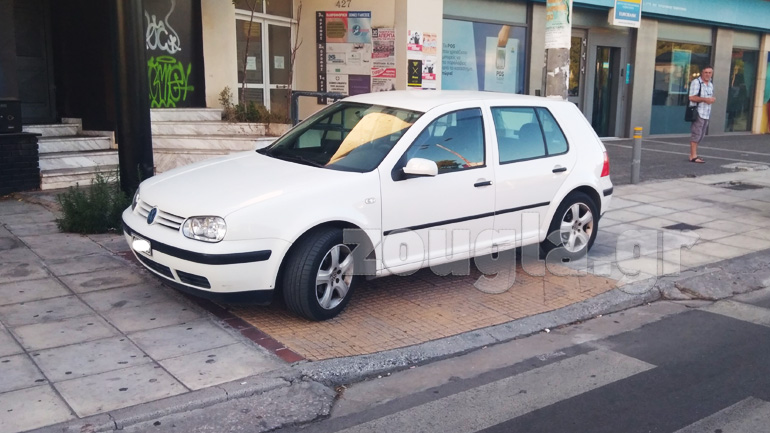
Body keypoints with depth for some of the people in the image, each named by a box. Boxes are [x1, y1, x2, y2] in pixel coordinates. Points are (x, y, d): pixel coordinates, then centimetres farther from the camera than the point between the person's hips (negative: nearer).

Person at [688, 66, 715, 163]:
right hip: (698, 112, -8)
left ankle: (694, 154, 15)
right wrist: (705, 99, -19)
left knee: (700, 135, 10)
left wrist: (712, 99, 9)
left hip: (706, 113, 8)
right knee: (696, 134, -9)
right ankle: (693, 156, -8)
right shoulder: (696, 82, -8)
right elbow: (692, 97, -16)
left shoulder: (711, 84, 19)